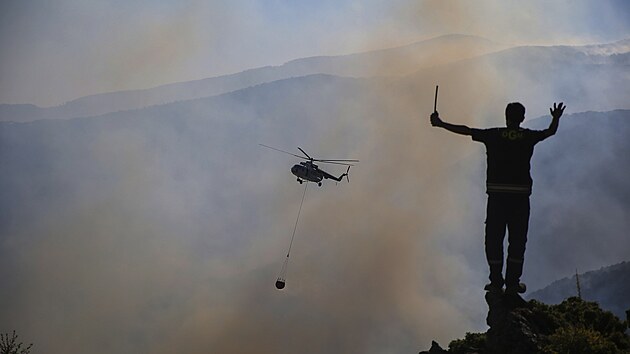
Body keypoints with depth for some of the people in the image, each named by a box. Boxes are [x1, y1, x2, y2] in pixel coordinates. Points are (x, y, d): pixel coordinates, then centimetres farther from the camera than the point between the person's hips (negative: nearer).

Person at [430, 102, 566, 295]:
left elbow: (466, 130, 3)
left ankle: (496, 282, 2)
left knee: (494, 238, 5)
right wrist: (556, 119, 35)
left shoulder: (494, 135, -1)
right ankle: (512, 283, 5)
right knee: (517, 239, 7)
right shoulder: (529, 137, 1)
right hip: (521, 194, 1)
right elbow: (550, 131, 18)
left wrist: (441, 124, 12)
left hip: (497, 194, 0)